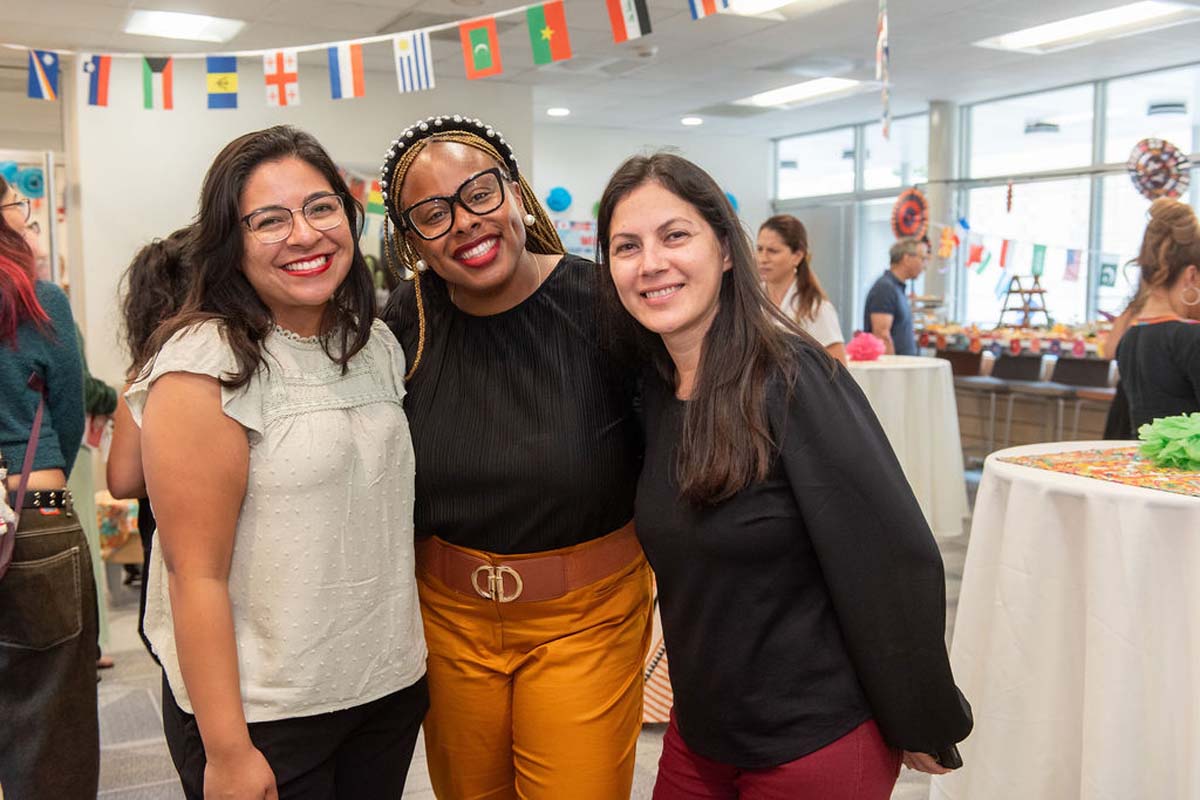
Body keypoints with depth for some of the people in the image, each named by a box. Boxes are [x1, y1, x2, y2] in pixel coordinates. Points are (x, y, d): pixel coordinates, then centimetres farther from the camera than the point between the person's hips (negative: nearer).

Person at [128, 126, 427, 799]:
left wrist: (409, 656, 13)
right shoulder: (206, 366, -15)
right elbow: (197, 574, -16)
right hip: (267, 717, -6)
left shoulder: (378, 342, 4)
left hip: (392, 686, 6)